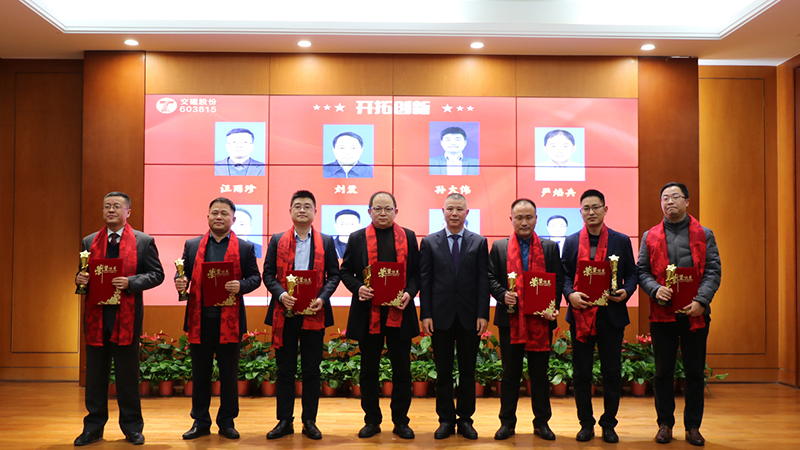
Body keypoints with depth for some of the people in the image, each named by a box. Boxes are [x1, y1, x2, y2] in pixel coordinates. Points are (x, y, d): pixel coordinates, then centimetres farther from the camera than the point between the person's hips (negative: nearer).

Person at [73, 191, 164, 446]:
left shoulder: (144, 241, 1)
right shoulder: (90, 242, 12)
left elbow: (156, 274, -2)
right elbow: (82, 274, 17)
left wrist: (130, 282, -17)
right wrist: (80, 279, -6)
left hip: (126, 317, -3)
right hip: (96, 316, 3)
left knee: (128, 375, 5)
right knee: (95, 374, 10)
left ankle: (132, 427, 17)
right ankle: (94, 427, 21)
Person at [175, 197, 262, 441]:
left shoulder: (245, 248, 5)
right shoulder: (192, 245, 11)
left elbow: (255, 277, 3)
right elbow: (184, 274, 12)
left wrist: (241, 286, -17)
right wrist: (181, 282, -10)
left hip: (229, 320, -2)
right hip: (199, 319, 2)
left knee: (229, 375, 6)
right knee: (200, 374, 10)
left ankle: (227, 421, 19)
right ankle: (200, 422, 21)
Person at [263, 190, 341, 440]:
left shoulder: (326, 242, 8)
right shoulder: (278, 241, 8)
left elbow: (334, 275, 5)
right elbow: (268, 274, 4)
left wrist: (322, 298, -11)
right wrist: (281, 294, -13)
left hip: (314, 314, 0)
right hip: (284, 313, 0)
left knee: (311, 370, 6)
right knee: (285, 369, 6)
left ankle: (309, 421, 15)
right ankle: (284, 421, 15)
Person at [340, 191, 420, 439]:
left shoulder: (409, 237, 7)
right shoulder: (357, 238, 6)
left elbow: (417, 271, 6)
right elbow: (346, 271, 6)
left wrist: (409, 292, -11)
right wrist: (357, 288, -12)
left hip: (399, 313, 0)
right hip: (368, 314, 0)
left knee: (402, 370, 6)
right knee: (369, 370, 9)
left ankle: (401, 421, 18)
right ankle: (372, 420, 21)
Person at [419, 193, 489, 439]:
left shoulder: (479, 242, 5)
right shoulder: (429, 242, 5)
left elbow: (483, 281, 2)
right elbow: (424, 280, 3)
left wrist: (483, 314, -5)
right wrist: (425, 314, -4)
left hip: (470, 317, 0)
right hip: (441, 316, 0)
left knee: (467, 371, 8)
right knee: (443, 372, 6)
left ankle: (465, 419, 19)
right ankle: (446, 419, 17)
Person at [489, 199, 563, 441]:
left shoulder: (550, 247, 7)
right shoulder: (499, 247, 6)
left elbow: (558, 280, 3)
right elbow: (490, 278, 4)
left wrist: (552, 307, -10)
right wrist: (503, 295, -15)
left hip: (540, 320, 0)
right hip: (510, 319, 0)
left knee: (540, 373, 8)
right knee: (510, 373, 8)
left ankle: (542, 422, 19)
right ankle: (507, 422, 17)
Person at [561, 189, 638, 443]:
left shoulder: (621, 241, 6)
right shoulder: (571, 241, 7)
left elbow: (631, 274, 8)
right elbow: (564, 275, 6)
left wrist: (626, 292, -11)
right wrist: (570, 294, -13)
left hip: (611, 315, 0)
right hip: (580, 315, 1)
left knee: (612, 373, 5)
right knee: (581, 373, 6)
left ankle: (609, 424, 19)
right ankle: (586, 424, 18)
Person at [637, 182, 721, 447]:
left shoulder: (704, 235, 6)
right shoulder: (650, 237, 9)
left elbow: (714, 271, 0)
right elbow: (642, 271, 7)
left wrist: (701, 300, -14)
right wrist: (656, 289, -13)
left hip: (695, 313, 0)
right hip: (662, 313, 1)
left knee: (695, 372, 6)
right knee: (663, 372, 7)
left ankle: (693, 427, 18)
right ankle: (665, 424, 19)